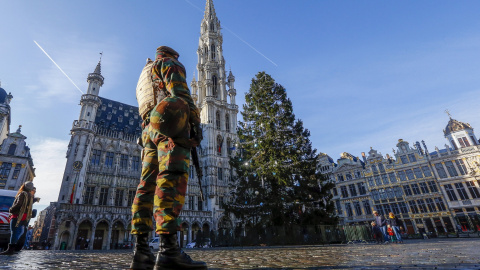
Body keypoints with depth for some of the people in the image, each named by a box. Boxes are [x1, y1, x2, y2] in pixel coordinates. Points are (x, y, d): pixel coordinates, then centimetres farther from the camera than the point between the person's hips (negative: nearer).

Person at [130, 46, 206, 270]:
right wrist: (195, 122, -13)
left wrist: (150, 139, 24)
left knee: (148, 184, -2)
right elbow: (180, 92, -6)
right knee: (172, 178, -22)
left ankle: (140, 251, -7)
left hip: (149, 129, 9)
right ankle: (169, 249, -32)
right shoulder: (169, 63, 15)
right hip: (172, 123, -8)